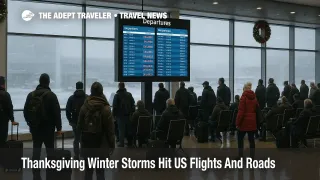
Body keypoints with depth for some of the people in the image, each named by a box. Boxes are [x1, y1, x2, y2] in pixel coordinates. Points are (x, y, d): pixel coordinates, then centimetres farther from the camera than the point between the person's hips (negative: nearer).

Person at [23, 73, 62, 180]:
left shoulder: (31, 95, 6)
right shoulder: (51, 95, -10)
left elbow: (26, 111, 11)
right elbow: (57, 112, -13)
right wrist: (59, 127, -6)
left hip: (35, 127, 4)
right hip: (48, 128, -4)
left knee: (36, 151, 9)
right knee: (50, 150, 5)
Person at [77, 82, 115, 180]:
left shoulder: (84, 106, 2)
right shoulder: (105, 108, -10)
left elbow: (79, 126, 7)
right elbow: (110, 129, -10)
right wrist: (112, 144, -3)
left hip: (87, 143, 4)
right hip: (101, 143, -3)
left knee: (88, 169, 13)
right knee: (100, 170, 2)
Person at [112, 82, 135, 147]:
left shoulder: (117, 95, -8)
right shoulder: (129, 94, 7)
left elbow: (114, 106, -9)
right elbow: (133, 105, 8)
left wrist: (114, 114, -3)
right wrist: (132, 112, 12)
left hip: (120, 115, -4)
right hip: (128, 114, 4)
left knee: (121, 129, -1)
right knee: (128, 128, 12)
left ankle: (121, 143, -1)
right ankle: (130, 142, 18)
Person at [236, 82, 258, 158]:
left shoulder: (243, 97, -9)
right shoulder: (254, 97, 9)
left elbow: (241, 111, -14)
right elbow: (257, 109, 15)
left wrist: (237, 122, -11)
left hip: (244, 121, -5)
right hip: (252, 121, 5)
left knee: (240, 139, 7)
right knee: (251, 139, 7)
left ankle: (240, 156, 5)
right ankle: (252, 157, 9)